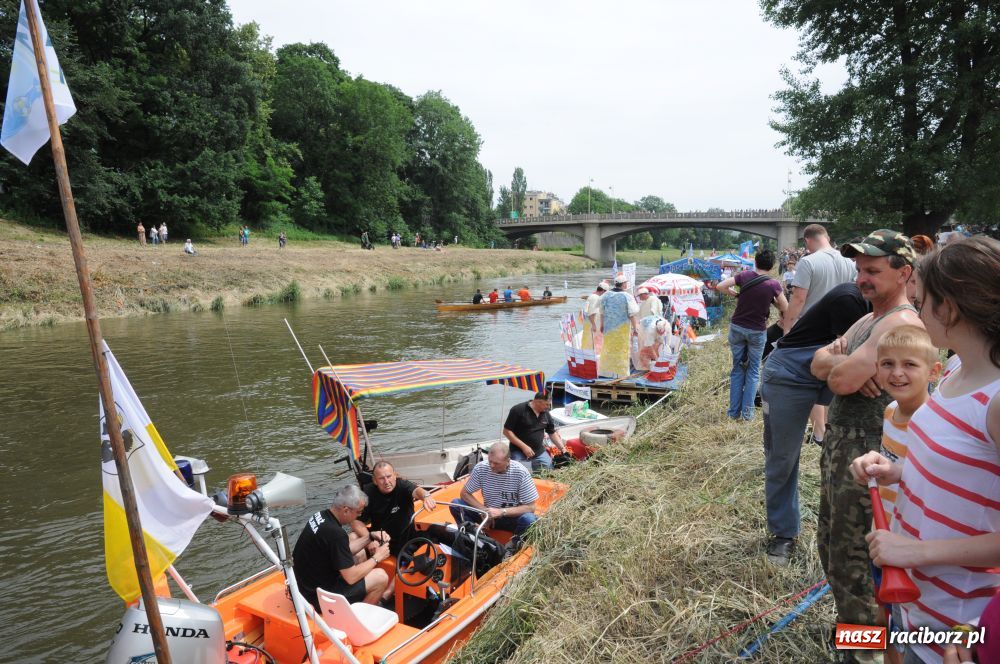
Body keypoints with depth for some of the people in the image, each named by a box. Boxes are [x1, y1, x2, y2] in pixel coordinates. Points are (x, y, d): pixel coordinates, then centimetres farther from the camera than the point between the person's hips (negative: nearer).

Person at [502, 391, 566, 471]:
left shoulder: (546, 414, 5)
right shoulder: (518, 410, -13)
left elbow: (553, 433, 15)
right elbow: (507, 431, -13)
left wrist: (563, 449, 4)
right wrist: (523, 446, -17)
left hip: (540, 452, 5)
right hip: (519, 452, -5)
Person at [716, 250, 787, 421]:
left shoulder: (745, 275, -7)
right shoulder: (773, 285, -11)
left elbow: (720, 286, -6)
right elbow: (785, 309, -3)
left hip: (737, 328, 2)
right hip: (757, 331, -2)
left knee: (738, 368, 12)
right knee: (753, 371, 10)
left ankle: (734, 411, 12)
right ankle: (747, 412, 7)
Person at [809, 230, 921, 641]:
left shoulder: (901, 323, -18)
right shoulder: (867, 320, 14)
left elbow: (841, 380, -26)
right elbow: (818, 363, 6)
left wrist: (838, 364, -3)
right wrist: (844, 364, -15)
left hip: (865, 457, -10)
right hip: (839, 447, 10)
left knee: (851, 563, 2)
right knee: (830, 546, 23)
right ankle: (852, 623, 42)